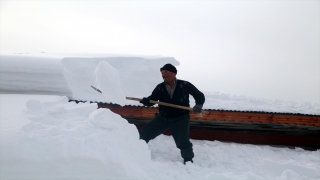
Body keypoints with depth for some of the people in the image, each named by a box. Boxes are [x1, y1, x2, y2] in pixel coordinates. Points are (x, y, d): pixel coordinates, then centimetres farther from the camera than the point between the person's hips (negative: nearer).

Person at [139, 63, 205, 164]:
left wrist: (198, 105, -23)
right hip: (163, 117, 3)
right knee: (143, 134, 3)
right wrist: (145, 101, -29)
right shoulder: (160, 87, -4)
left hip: (180, 118, -3)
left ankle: (188, 160, 15)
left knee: (183, 141, -12)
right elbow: (151, 100, -6)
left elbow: (199, 95, -4)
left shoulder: (185, 85, -11)